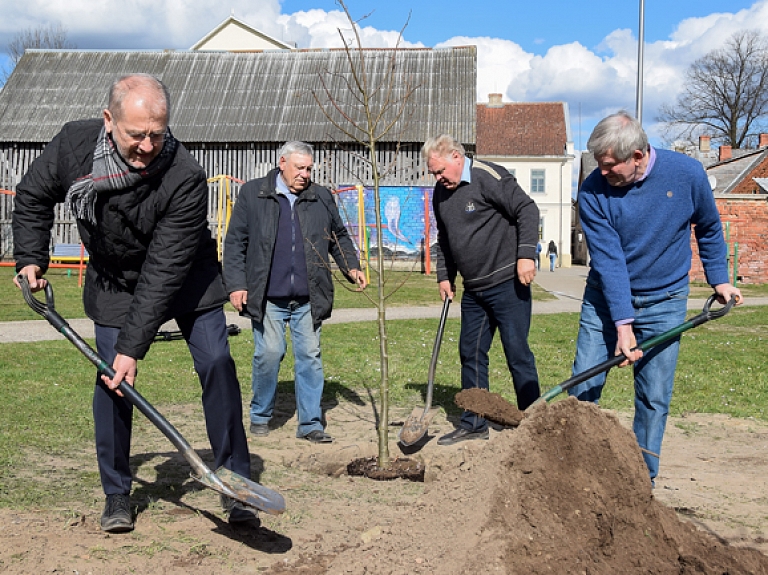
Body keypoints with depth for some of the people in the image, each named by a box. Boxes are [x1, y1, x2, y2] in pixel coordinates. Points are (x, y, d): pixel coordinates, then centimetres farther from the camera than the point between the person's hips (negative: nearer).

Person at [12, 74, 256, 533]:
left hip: (186, 276, -2)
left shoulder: (185, 177, -33)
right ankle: (117, 494, 15)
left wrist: (133, 344, -33)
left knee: (217, 365, -10)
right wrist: (31, 257, -6)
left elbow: (164, 272, -32)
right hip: (113, 281, 3)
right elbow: (33, 197, 2)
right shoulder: (74, 143, -21)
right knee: (111, 380, -1)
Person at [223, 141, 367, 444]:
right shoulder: (252, 194, 2)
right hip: (268, 297, -2)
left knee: (310, 356, 4)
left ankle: (310, 423, 12)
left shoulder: (321, 197, 10)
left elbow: (339, 237, 19)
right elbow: (235, 242, 2)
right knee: (268, 354, 0)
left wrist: (351, 267, 3)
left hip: (308, 299, 3)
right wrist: (236, 284, -4)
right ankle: (260, 415, 20)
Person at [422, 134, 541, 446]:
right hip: (473, 291, 8)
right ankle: (474, 424, 21)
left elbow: (527, 210, -15)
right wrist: (444, 275, 16)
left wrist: (526, 254, -22)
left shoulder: (488, 177, -12)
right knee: (471, 354, 10)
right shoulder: (441, 193, 12)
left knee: (517, 353, -2)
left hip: (507, 283, -8)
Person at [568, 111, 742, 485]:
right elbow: (608, 259, -19)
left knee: (654, 397, 3)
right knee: (582, 387, 0)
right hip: (605, 299, 0)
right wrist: (622, 323, -23)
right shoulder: (593, 191, -16)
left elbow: (709, 228, 6)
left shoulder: (686, 173, -13)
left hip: (664, 303, 0)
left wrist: (719, 279, 6)